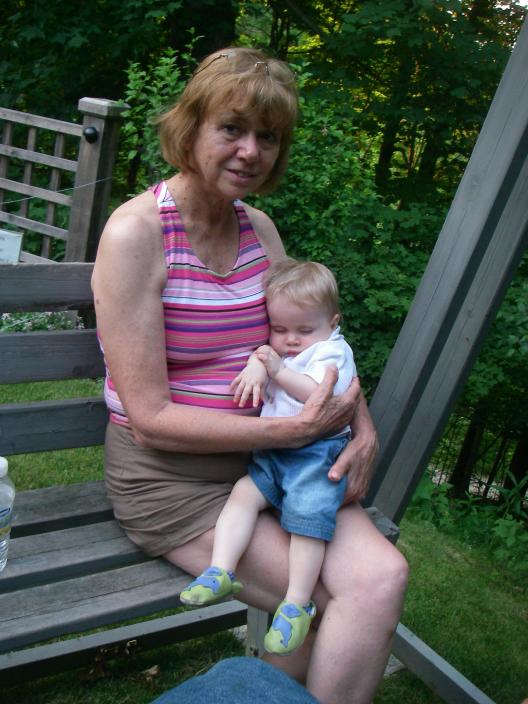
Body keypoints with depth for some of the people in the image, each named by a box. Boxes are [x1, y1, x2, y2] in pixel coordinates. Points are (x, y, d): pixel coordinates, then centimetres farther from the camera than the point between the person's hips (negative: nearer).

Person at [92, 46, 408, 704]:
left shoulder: (259, 227, 6)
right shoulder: (136, 232, -15)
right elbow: (150, 419, -17)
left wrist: (361, 421, -3)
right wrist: (296, 429, -20)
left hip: (265, 461, 6)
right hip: (170, 478, -6)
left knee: (384, 576, -15)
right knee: (351, 599, -15)